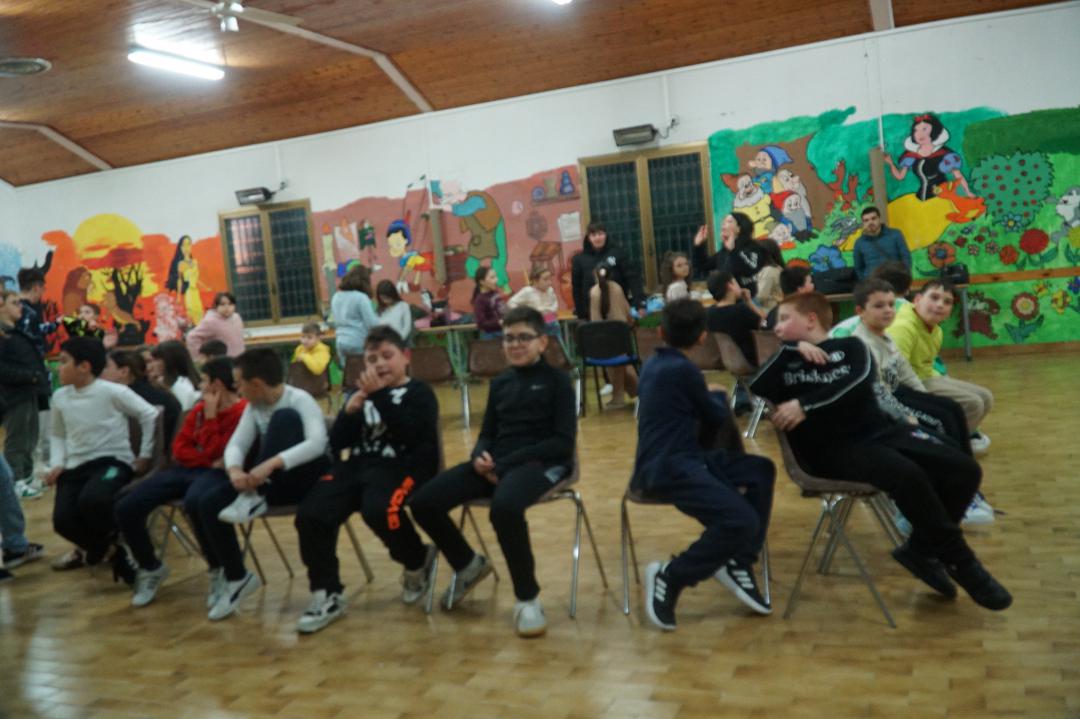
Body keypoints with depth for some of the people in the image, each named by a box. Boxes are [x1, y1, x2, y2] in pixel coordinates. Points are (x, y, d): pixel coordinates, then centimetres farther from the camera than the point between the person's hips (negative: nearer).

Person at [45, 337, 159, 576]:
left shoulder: (112, 392, -11)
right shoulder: (60, 397, 6)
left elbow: (150, 415, -6)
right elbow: (58, 435, 20)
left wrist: (145, 456, -5)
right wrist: (57, 463, 3)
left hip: (113, 461, -5)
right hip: (76, 466, 5)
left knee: (91, 501, -37)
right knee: (63, 520, -19)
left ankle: (119, 545, -2)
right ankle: (93, 545, 20)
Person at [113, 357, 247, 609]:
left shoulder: (243, 412, -9)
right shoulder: (199, 408, 14)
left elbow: (214, 453, -14)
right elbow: (179, 449, 9)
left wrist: (210, 417, -11)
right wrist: (208, 460, -8)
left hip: (216, 473, -7)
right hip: (186, 469, 8)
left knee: (194, 502, -43)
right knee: (125, 508, -9)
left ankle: (219, 570, -17)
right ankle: (150, 568, 18)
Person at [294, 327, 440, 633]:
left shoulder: (419, 393, 7)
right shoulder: (360, 393, 21)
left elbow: (411, 432, -14)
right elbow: (337, 445, 14)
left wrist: (380, 396, -18)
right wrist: (349, 413, -5)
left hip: (401, 466, -5)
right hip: (359, 465, 5)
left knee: (379, 511, -35)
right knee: (310, 514, -17)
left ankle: (417, 563, -2)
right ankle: (326, 594, -2)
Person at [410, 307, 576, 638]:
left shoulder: (557, 380, 1)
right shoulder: (499, 383, 19)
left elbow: (563, 442, -8)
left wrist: (505, 464, -15)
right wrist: (480, 456, -7)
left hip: (541, 462, -6)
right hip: (495, 464, 6)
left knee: (504, 507, -40)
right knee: (423, 502, -10)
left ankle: (528, 598, -17)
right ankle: (468, 565, 17)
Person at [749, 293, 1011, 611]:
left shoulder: (850, 346, 12)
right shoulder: (786, 358, 10)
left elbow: (859, 383, -9)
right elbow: (751, 393, -8)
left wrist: (805, 405, -17)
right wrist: (792, 350, -5)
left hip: (879, 428, 4)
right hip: (831, 447, -4)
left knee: (964, 470, -10)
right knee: (909, 476, -30)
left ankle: (922, 547, 8)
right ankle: (960, 562, -10)